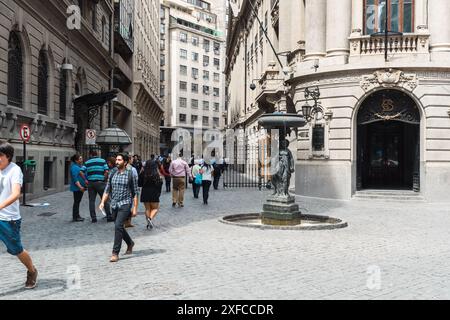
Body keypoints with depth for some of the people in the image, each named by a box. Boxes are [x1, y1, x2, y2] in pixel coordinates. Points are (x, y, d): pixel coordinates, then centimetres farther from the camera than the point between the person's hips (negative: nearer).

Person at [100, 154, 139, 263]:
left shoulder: (131, 174, -5)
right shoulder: (112, 174, 7)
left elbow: (135, 193, -3)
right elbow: (107, 190, 12)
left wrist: (135, 208, -7)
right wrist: (103, 202, -2)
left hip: (125, 204, -5)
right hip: (114, 205, 5)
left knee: (118, 226, -18)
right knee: (119, 227, 15)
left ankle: (115, 253, -11)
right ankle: (130, 243, 41)